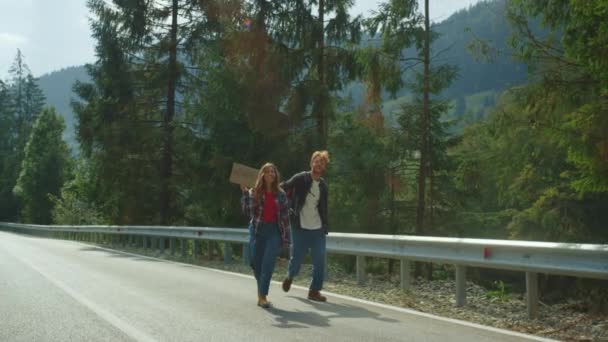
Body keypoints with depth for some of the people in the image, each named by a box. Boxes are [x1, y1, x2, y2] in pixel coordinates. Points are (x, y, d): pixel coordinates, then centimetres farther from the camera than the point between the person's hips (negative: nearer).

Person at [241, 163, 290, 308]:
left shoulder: (280, 194, 5)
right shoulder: (254, 192, 2)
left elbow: (285, 216, 7)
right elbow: (247, 212, -8)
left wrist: (286, 236, 4)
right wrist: (245, 193, -16)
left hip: (274, 230, 0)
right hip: (257, 229, 0)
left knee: (268, 264, -12)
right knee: (257, 263, 6)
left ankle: (262, 296, -10)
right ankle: (261, 293, 27)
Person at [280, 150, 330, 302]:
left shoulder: (323, 185, 9)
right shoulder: (300, 178, -6)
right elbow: (283, 188, -12)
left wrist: (325, 226, 12)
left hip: (317, 229, 4)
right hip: (300, 228, -4)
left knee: (320, 261, -1)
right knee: (296, 258, 6)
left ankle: (314, 291, 10)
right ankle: (290, 277, 37)